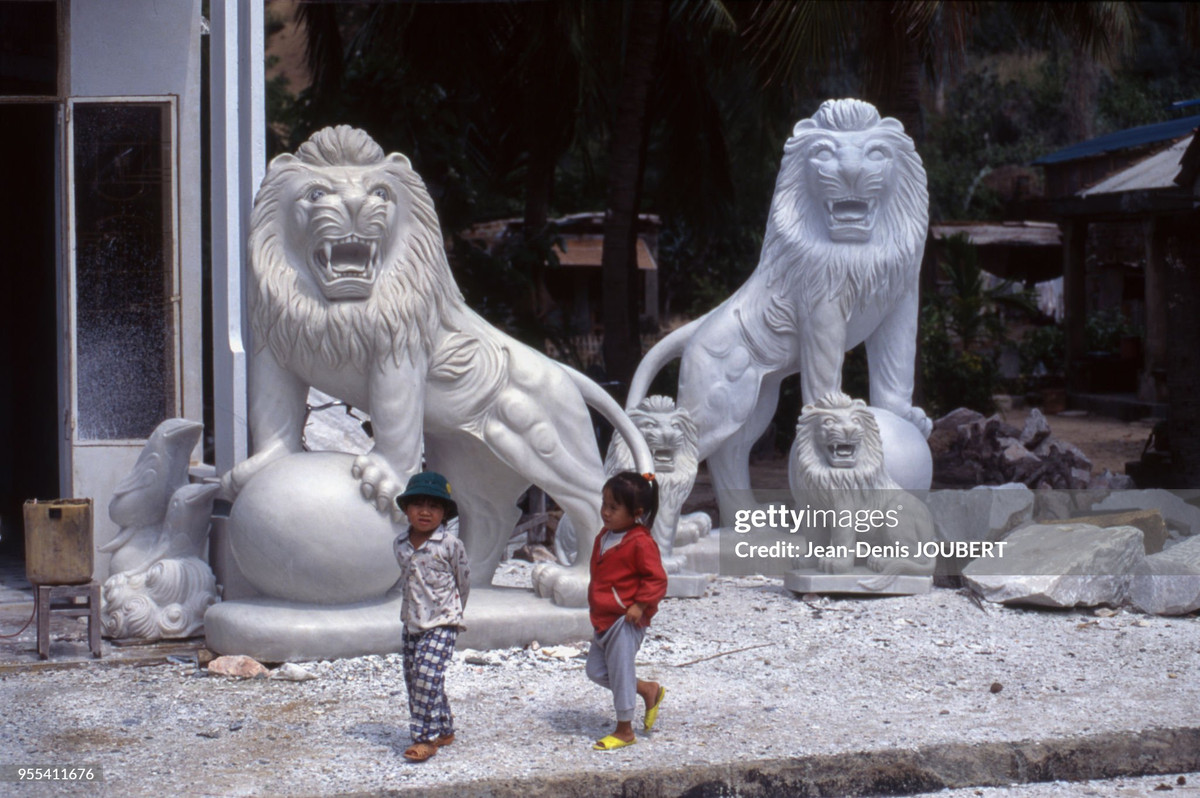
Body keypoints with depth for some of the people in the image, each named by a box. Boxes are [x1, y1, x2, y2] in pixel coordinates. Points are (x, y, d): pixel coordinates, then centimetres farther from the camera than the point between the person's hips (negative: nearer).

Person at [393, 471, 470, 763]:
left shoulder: (450, 545, -11)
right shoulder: (400, 543, 4)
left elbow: (463, 580, 2)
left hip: (441, 623, -6)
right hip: (411, 622, 6)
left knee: (427, 675, -17)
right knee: (413, 678, 9)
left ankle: (426, 737, -11)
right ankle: (444, 730, 24)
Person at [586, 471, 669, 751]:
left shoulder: (640, 543, -18)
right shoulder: (604, 537, 10)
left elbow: (656, 579, -18)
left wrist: (639, 606, -23)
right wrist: (595, 605, 17)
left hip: (626, 621, -9)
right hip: (604, 619, 9)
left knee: (620, 671, -3)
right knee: (596, 670, 12)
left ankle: (624, 730, 11)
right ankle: (649, 690, 28)